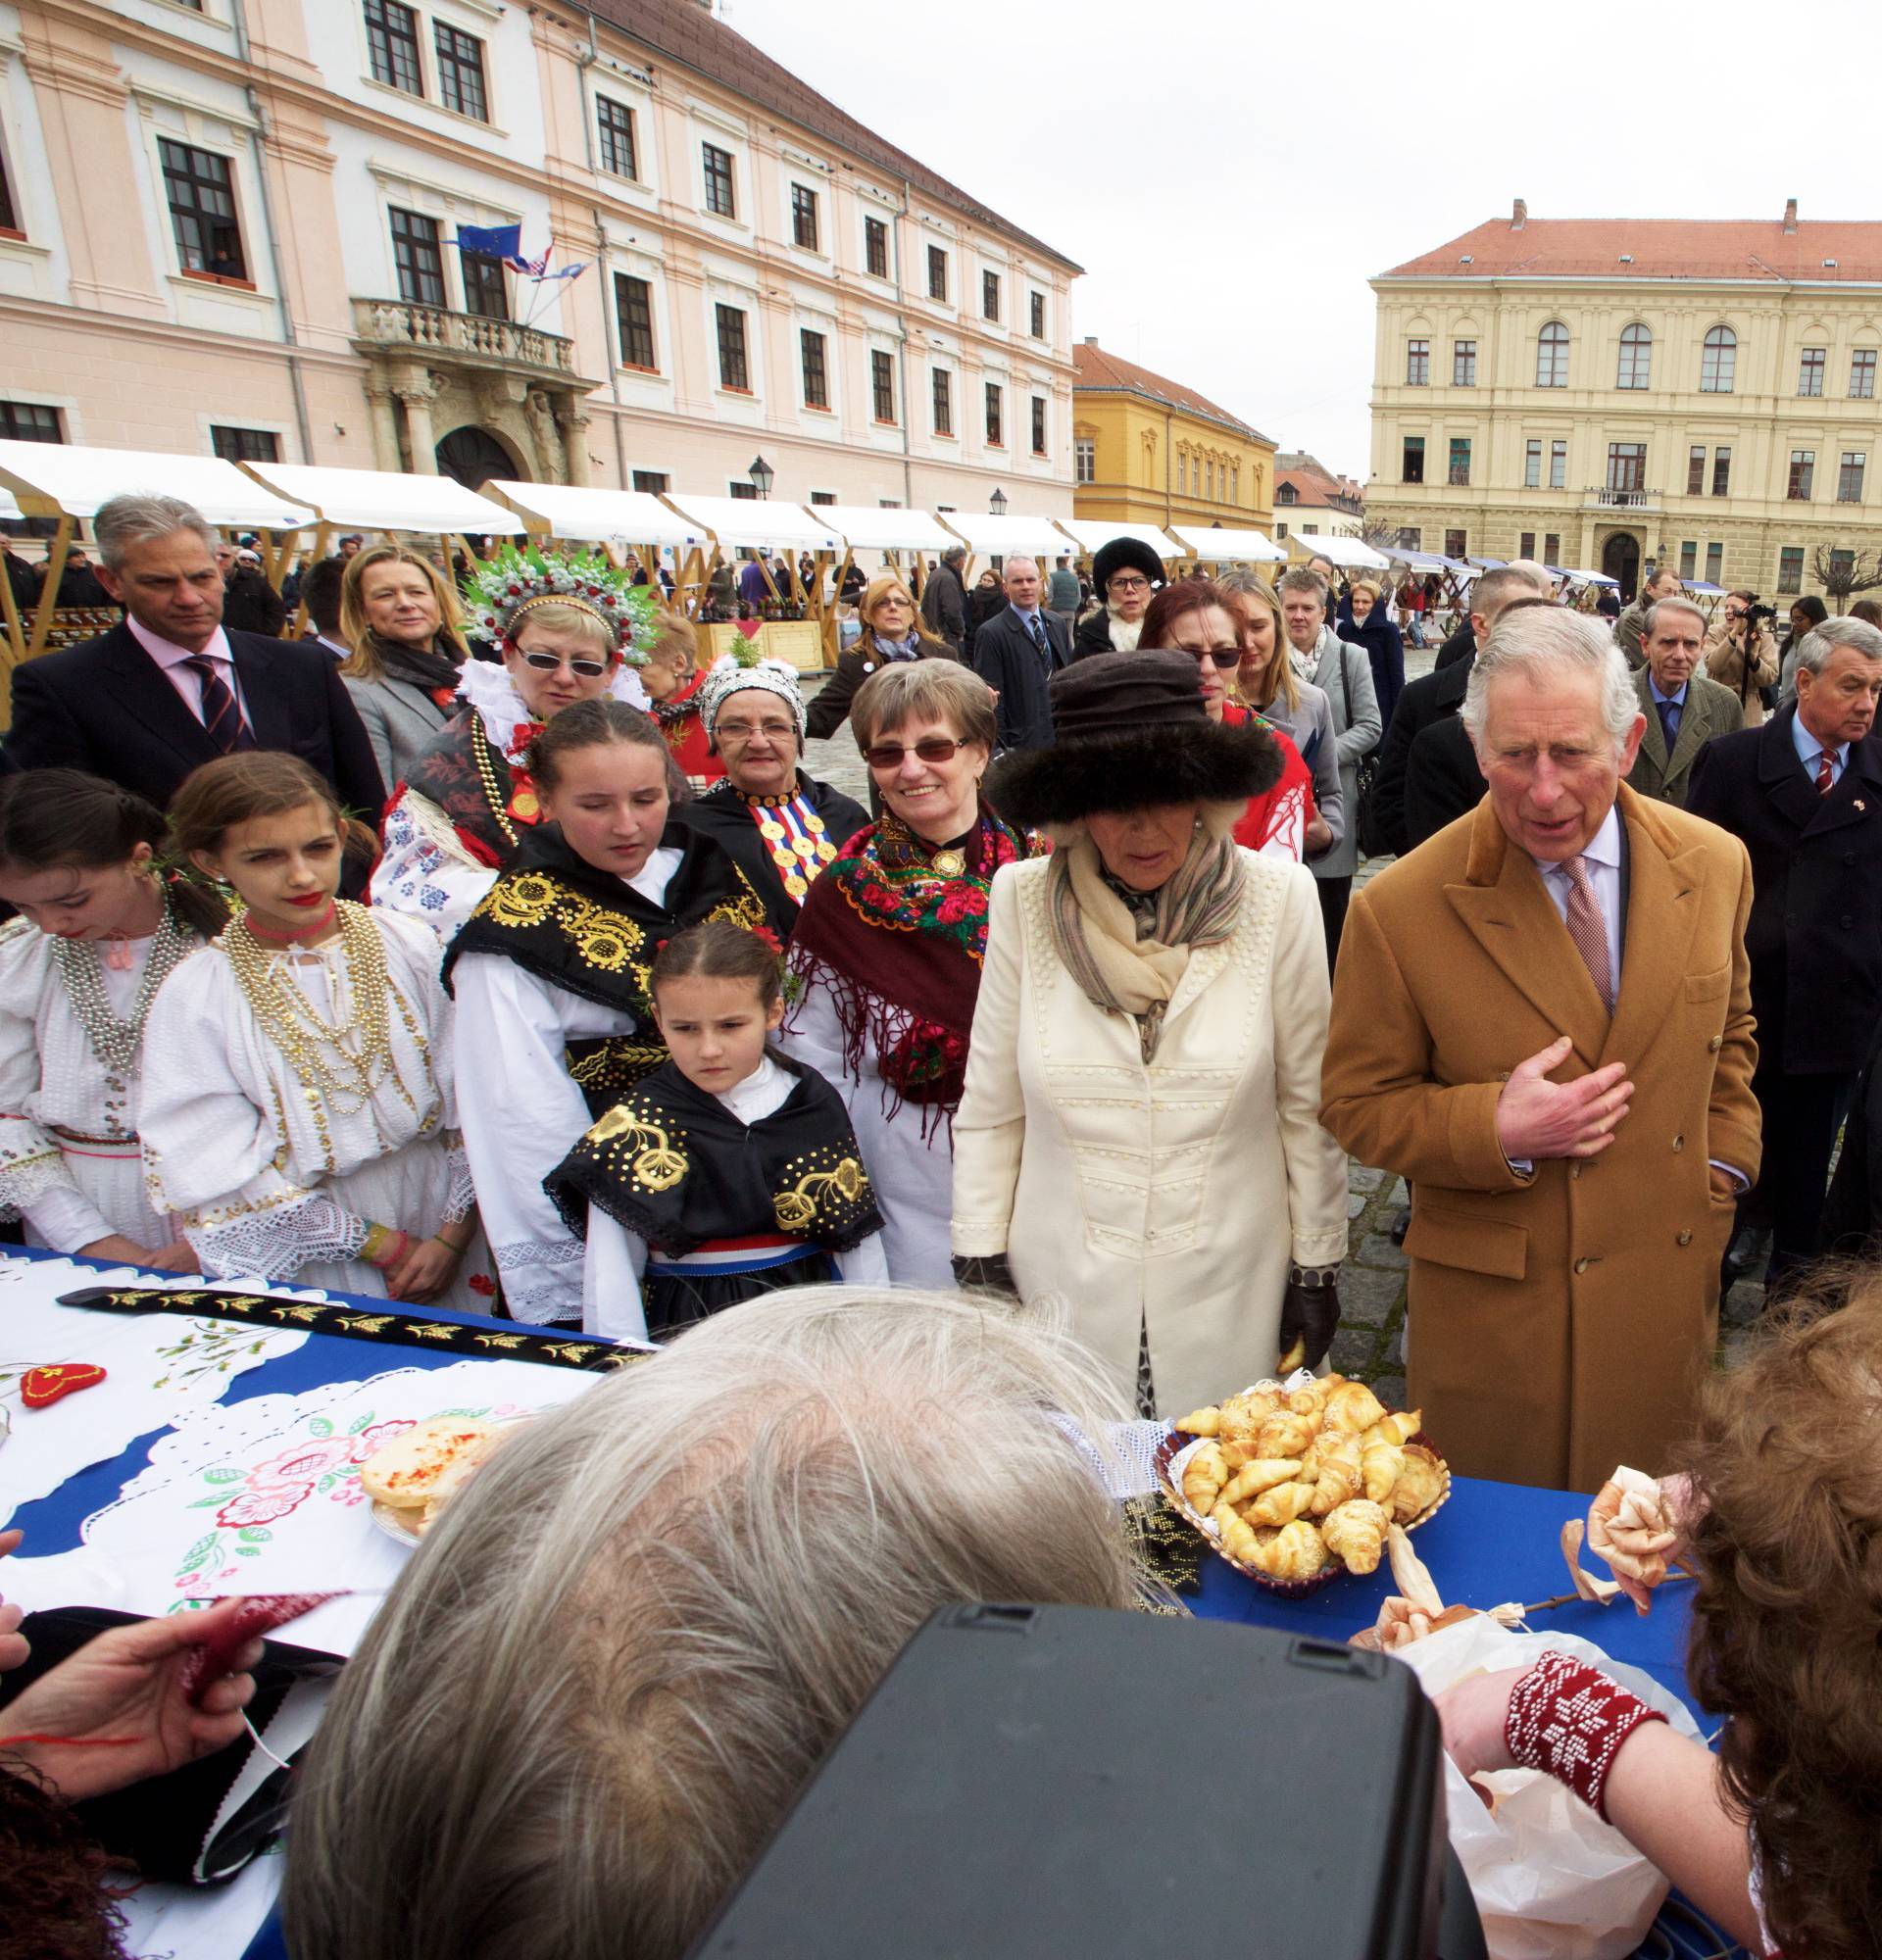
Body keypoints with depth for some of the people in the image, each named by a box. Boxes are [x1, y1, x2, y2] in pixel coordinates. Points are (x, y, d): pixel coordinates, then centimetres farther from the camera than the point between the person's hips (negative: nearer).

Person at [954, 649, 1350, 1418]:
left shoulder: (1277, 899, -8)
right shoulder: (1024, 902, -7)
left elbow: (1307, 1105, 0)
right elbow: (989, 1111, 1)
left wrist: (1316, 1266, 3)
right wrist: (980, 1260, 1)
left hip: (1230, 1295, 0)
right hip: (1062, 1290, 1)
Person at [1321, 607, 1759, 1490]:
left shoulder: (1715, 864, -3)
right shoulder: (1400, 910, -17)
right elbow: (1356, 1103, -8)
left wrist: (1720, 1168, 6)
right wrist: (1496, 1131, -22)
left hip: (1671, 1283, 4)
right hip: (1492, 1304, -3)